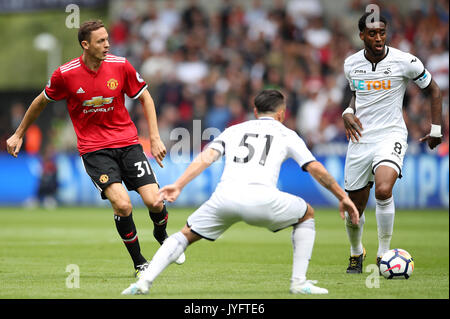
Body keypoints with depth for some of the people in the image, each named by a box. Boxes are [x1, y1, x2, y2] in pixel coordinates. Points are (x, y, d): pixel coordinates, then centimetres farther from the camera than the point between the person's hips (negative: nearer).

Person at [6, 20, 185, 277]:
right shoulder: (65, 74, -10)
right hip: (93, 148, -2)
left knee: (154, 201, -10)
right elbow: (42, 102, 8)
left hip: (127, 142, 2)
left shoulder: (120, 65, -6)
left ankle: (161, 234, 26)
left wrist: (155, 138, 2)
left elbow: (144, 97, 8)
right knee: (122, 204, -22)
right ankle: (139, 262, -1)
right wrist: (19, 134, 17)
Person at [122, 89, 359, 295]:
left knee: (186, 235, 22)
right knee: (307, 215, 26)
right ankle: (299, 282, 18)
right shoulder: (286, 134, 25)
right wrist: (343, 197, 27)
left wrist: (178, 185, 4)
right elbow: (315, 169, 17)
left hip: (224, 196, 2)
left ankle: (144, 282, 3)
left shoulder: (234, 130, 29)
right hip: (262, 198, -2)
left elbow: (206, 157, 13)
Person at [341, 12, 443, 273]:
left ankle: (384, 253, -13)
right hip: (361, 138, 4)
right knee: (355, 208, 7)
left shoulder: (405, 61, -9)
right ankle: (356, 253, 38)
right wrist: (348, 112, 4)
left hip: (391, 135, -4)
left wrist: (436, 130, 4)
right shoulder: (351, 64, 3)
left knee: (383, 191, -31)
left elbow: (434, 90, 5)